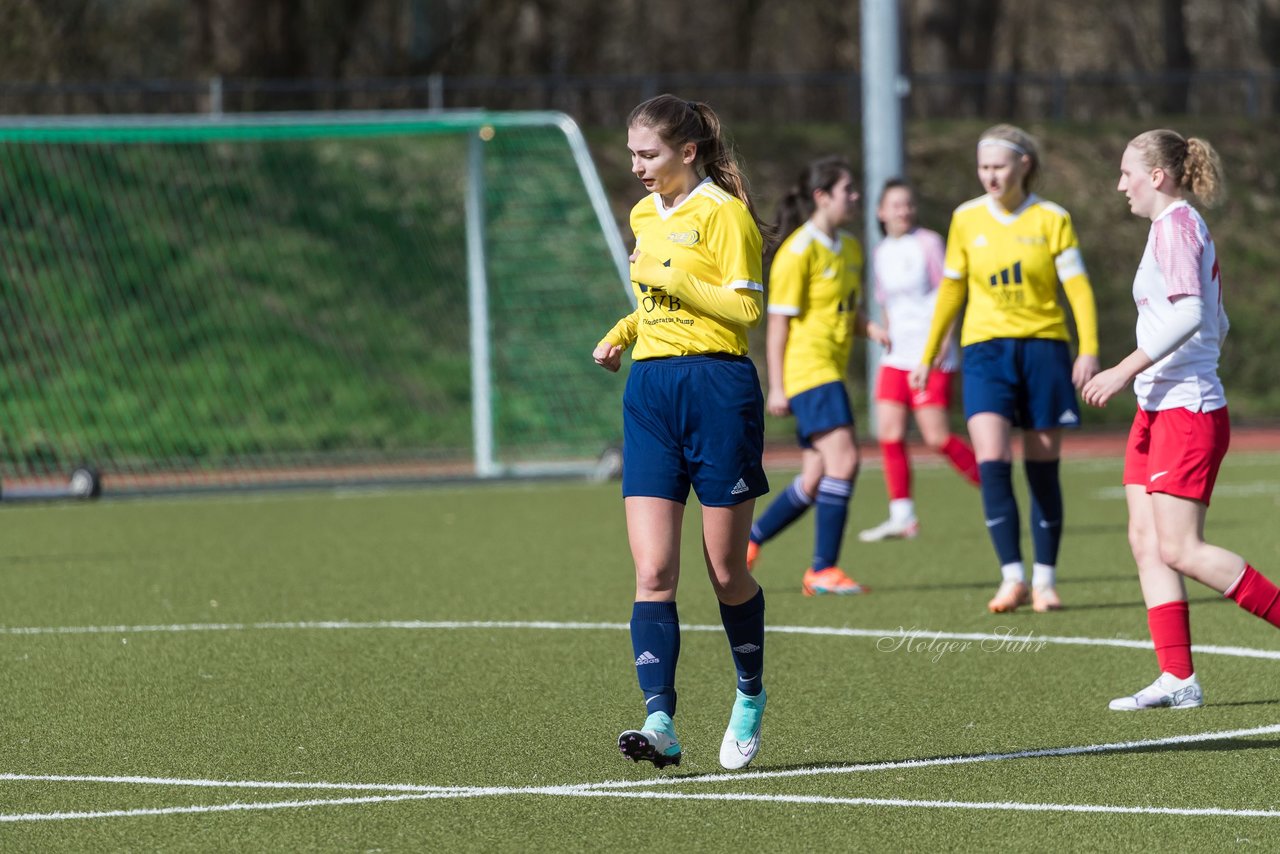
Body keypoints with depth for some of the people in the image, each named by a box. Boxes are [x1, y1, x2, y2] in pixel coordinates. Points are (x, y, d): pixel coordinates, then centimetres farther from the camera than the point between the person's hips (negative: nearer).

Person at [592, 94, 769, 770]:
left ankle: (750, 697, 28)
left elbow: (746, 307, -13)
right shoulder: (645, 215, 16)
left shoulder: (723, 213, -7)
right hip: (649, 392, 6)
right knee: (653, 570, -8)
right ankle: (660, 723, -15)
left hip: (717, 389, -6)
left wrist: (670, 279, -17)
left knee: (726, 570, 4)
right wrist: (620, 334, 11)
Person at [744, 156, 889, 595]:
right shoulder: (798, 252, -12)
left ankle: (747, 541, 25)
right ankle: (823, 569, -13)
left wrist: (869, 327, 1)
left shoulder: (850, 248, 14)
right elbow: (778, 322, -12)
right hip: (806, 368, -9)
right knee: (843, 459, -18)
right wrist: (776, 386, -14)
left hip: (831, 372, 9)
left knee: (815, 480, 9)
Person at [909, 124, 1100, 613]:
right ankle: (1012, 577, -14)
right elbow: (951, 290, 14)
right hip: (986, 350, 1)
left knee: (1043, 471, 3)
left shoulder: (1051, 220, -1)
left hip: (1043, 348, -1)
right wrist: (928, 356, 16)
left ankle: (1044, 581, 13)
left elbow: (1077, 286, -3)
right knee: (992, 463, -16)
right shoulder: (966, 220, 5)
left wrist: (1089, 350, -15)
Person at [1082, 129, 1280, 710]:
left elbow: (1189, 314, -25)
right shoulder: (1188, 228, 17)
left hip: (1186, 411, -10)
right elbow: (1216, 324, 23)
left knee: (1179, 549, -11)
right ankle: (1177, 678, 2)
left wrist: (1125, 370, -24)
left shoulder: (1175, 225, -12)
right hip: (1159, 409, 10)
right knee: (1145, 541, 4)